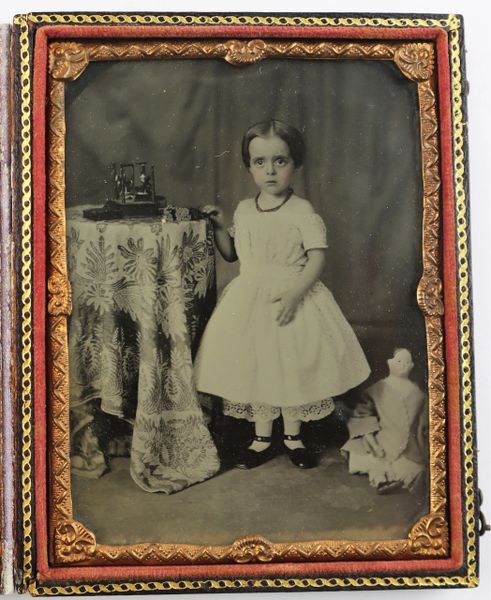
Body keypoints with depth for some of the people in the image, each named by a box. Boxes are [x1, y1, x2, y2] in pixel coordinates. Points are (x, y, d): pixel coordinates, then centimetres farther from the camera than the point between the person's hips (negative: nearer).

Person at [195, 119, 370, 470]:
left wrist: (294, 294, -25)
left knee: (292, 365, 4)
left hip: (293, 296, -4)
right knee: (255, 366, 8)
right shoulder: (244, 210, 6)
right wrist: (219, 227, 1)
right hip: (250, 301, 4)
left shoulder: (302, 211, -9)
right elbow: (232, 254, 17)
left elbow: (318, 257, -14)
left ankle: (293, 435, 25)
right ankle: (262, 439, 22)